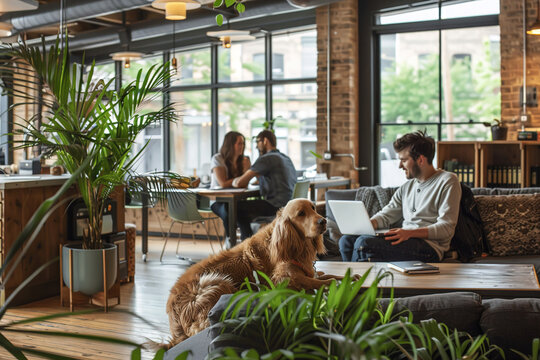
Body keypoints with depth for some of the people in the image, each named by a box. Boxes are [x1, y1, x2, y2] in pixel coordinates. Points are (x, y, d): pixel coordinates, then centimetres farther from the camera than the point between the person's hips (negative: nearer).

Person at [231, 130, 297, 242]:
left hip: (277, 206, -10)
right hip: (289, 205, 10)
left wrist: (234, 181, 12)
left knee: (238, 206, 1)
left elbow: (239, 183, -11)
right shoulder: (286, 158, 17)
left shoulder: (266, 158, -12)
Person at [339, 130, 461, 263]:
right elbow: (386, 216, 19)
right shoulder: (407, 187, 23)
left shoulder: (447, 181, -1)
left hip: (429, 246, -7)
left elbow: (446, 228, -10)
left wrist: (410, 232, -23)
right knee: (347, 240, -13)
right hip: (405, 239, 8)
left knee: (364, 243, -27)